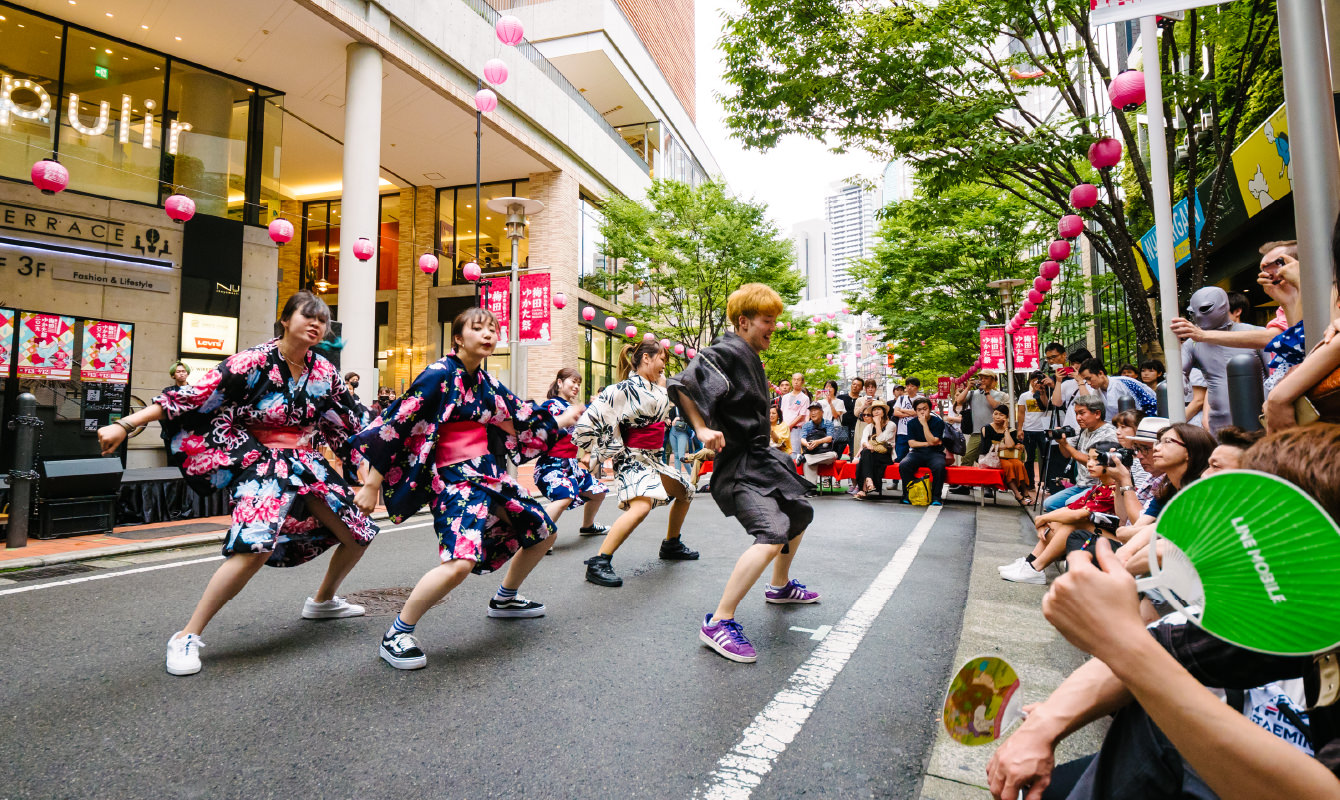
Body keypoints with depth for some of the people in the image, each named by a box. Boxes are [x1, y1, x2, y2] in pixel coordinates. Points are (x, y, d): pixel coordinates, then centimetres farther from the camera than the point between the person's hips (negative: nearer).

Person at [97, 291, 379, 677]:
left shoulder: (324, 373, 3)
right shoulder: (254, 361, -13)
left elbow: (346, 428, 13)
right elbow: (193, 395, -15)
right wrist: (125, 425, -19)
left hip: (308, 466, 6)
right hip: (261, 466, -6)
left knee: (359, 534, 9)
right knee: (254, 548, -29)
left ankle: (323, 601, 37)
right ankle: (186, 637, -10)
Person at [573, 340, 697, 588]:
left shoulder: (657, 390, 11)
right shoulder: (624, 390, -16)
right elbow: (588, 422, -19)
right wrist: (612, 448, -13)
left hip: (652, 459, 10)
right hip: (632, 459, -10)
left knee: (685, 492, 22)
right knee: (641, 505, -32)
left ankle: (671, 545, 41)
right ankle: (598, 563, -29)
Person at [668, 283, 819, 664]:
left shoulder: (752, 358, 14)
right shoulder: (726, 352, -17)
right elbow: (681, 385, -28)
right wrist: (703, 430, -30)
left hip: (760, 455, 11)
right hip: (738, 464, -11)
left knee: (800, 515, 25)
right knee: (773, 534, -26)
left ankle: (780, 586, 48)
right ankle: (718, 622, -19)